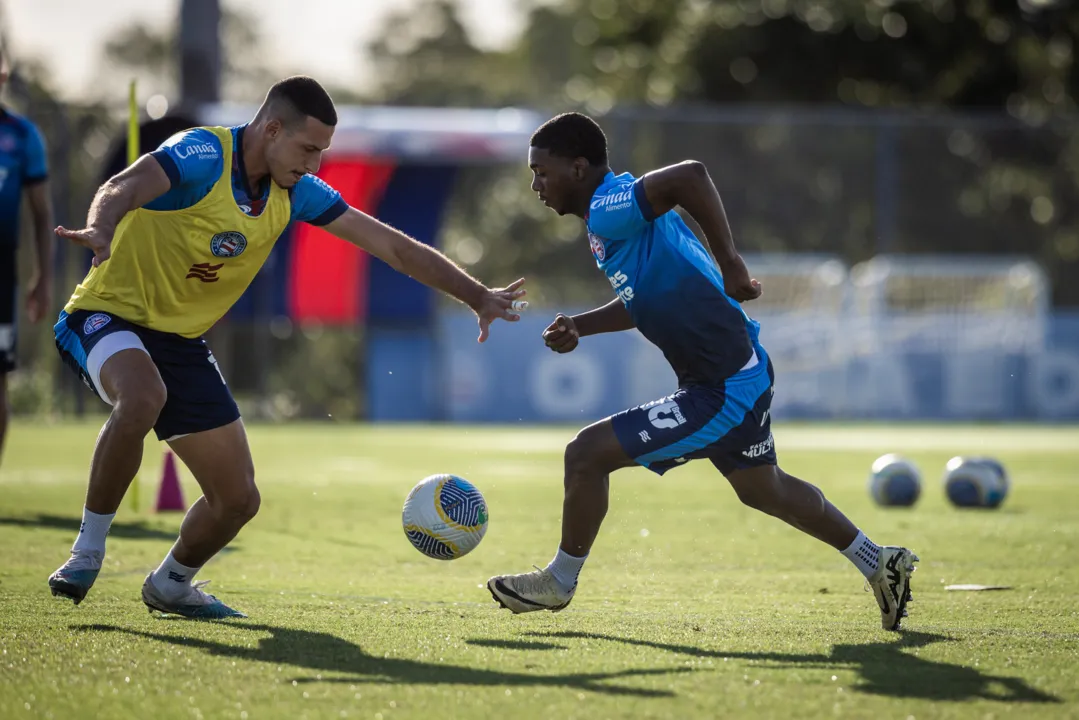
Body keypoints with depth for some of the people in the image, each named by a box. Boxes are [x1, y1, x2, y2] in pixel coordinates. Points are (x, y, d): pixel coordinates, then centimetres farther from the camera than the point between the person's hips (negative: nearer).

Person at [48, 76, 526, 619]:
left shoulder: (295, 192, 0)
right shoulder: (202, 156, -20)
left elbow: (392, 246, 5)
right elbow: (121, 191, -39)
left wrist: (477, 296, 2)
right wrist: (101, 230, -62)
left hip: (181, 340, 7)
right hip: (108, 315, -7)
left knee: (238, 498, 3)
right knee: (142, 397, -41)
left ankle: (170, 585, 33)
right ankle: (87, 551, -25)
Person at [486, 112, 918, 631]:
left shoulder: (609, 212, -21)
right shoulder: (614, 213, 9)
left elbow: (690, 175, -39)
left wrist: (729, 263, -33)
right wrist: (581, 326, 11)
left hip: (725, 391, -11)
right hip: (741, 375, 11)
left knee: (587, 454, -9)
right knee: (761, 488, 30)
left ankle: (560, 581, 10)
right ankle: (880, 565, 42)